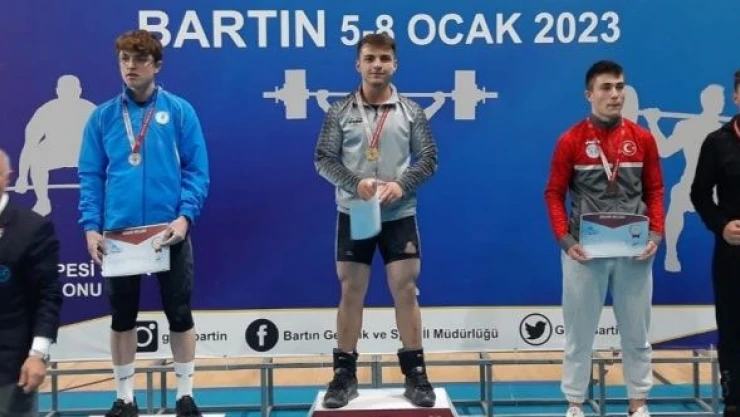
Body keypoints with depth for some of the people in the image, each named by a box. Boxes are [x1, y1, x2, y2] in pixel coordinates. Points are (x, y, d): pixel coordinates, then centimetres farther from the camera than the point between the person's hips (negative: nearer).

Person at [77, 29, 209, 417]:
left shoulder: (180, 111, -2)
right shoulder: (102, 116, 3)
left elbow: (197, 170, -3)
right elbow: (90, 175, 3)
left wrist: (185, 215, -15)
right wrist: (91, 226, -7)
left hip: (169, 232, -1)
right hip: (117, 234, 2)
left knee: (179, 314, 8)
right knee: (122, 317, 11)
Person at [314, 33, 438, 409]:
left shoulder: (411, 111, 2)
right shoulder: (340, 112, 1)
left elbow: (429, 159, 2)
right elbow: (323, 159, -1)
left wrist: (402, 184, -15)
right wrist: (355, 183, -17)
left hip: (400, 215, 0)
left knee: (405, 291, 2)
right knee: (351, 293, 6)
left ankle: (415, 374, 13)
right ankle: (345, 375, 15)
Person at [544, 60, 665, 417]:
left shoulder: (642, 139, 3)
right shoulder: (571, 140, -3)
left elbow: (655, 191, 7)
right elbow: (554, 193, -1)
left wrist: (656, 234, -6)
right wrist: (564, 238, -12)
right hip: (584, 250, -2)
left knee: (636, 333, 12)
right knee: (579, 333, 8)